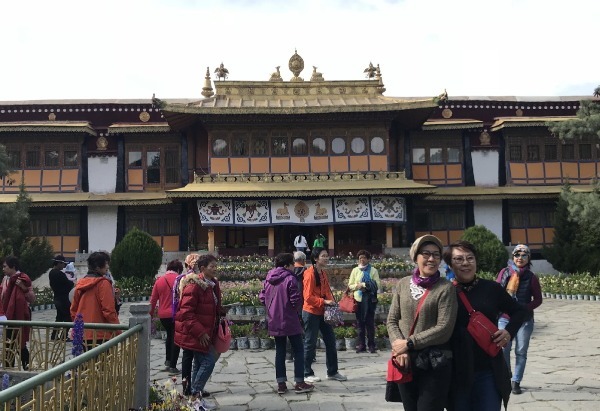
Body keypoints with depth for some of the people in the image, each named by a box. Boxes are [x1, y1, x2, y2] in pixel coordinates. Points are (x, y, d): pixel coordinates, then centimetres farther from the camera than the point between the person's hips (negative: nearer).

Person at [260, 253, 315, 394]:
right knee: (298, 350, 6)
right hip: (290, 320, -6)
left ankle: (281, 384, 14)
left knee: (280, 351, 13)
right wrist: (297, 309, 3)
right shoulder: (290, 278, -15)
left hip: (274, 321, 6)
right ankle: (299, 383, 7)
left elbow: (262, 298, 8)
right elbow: (296, 300, -17)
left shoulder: (269, 279, 5)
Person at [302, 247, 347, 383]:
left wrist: (331, 301, 0)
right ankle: (307, 374, 13)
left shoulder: (323, 273, 11)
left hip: (322, 312, 9)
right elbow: (308, 297, -19)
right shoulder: (310, 274, -16)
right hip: (311, 312, -9)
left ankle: (332, 372, 22)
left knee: (330, 341, 12)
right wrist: (324, 301, -22)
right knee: (310, 343, 1)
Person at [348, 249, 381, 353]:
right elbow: (350, 286, 8)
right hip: (358, 299, 2)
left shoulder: (373, 270, 5)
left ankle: (371, 345, 6)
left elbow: (377, 284, -6)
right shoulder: (355, 270, 11)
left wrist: (364, 285, -12)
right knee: (360, 323, 4)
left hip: (370, 299, -2)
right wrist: (357, 286, -11)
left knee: (370, 323, 0)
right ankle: (361, 345, 8)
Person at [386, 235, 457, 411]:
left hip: (434, 365, -4)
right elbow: (392, 320, 6)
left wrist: (409, 343, -14)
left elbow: (444, 329, -14)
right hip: (405, 363, 4)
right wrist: (399, 346, -11)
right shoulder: (403, 284, 5)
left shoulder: (445, 288, -7)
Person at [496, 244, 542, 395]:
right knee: (503, 349, -2)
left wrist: (524, 308, -13)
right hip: (504, 318, 0)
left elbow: (538, 299, 2)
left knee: (521, 351, 4)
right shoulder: (504, 272, 2)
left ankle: (516, 381, 14)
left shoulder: (531, 277, -1)